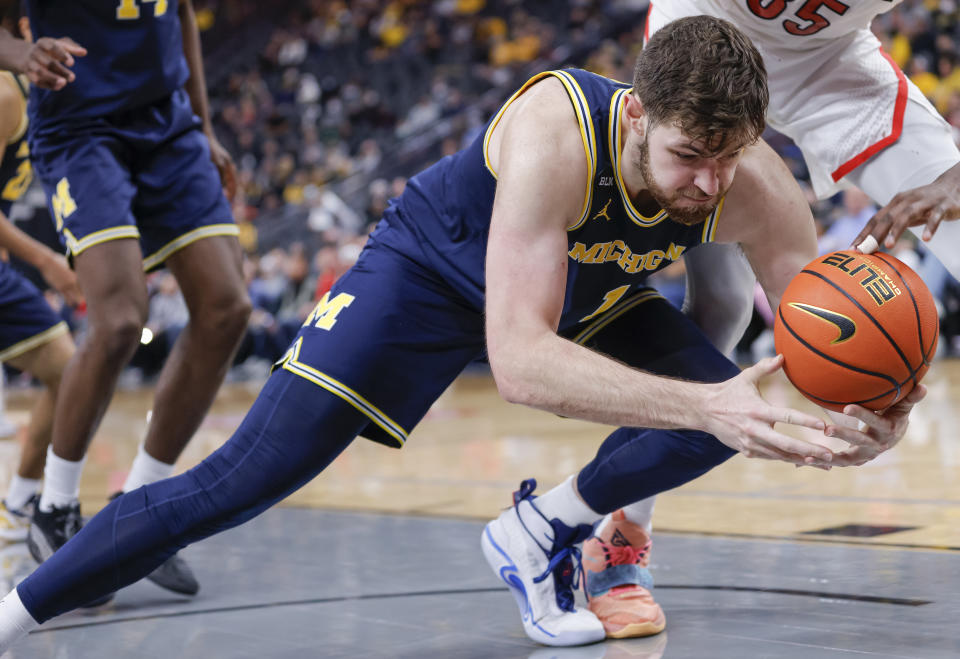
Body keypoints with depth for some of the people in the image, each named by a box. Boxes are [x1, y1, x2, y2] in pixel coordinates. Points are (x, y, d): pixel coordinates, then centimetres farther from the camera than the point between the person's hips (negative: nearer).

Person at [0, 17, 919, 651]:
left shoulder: (747, 187, -28)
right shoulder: (556, 132, -42)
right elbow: (517, 360, -49)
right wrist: (704, 405, -58)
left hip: (587, 296, 5)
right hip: (433, 270, -5)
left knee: (725, 413, -18)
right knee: (236, 485, -14)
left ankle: (541, 532, 5)